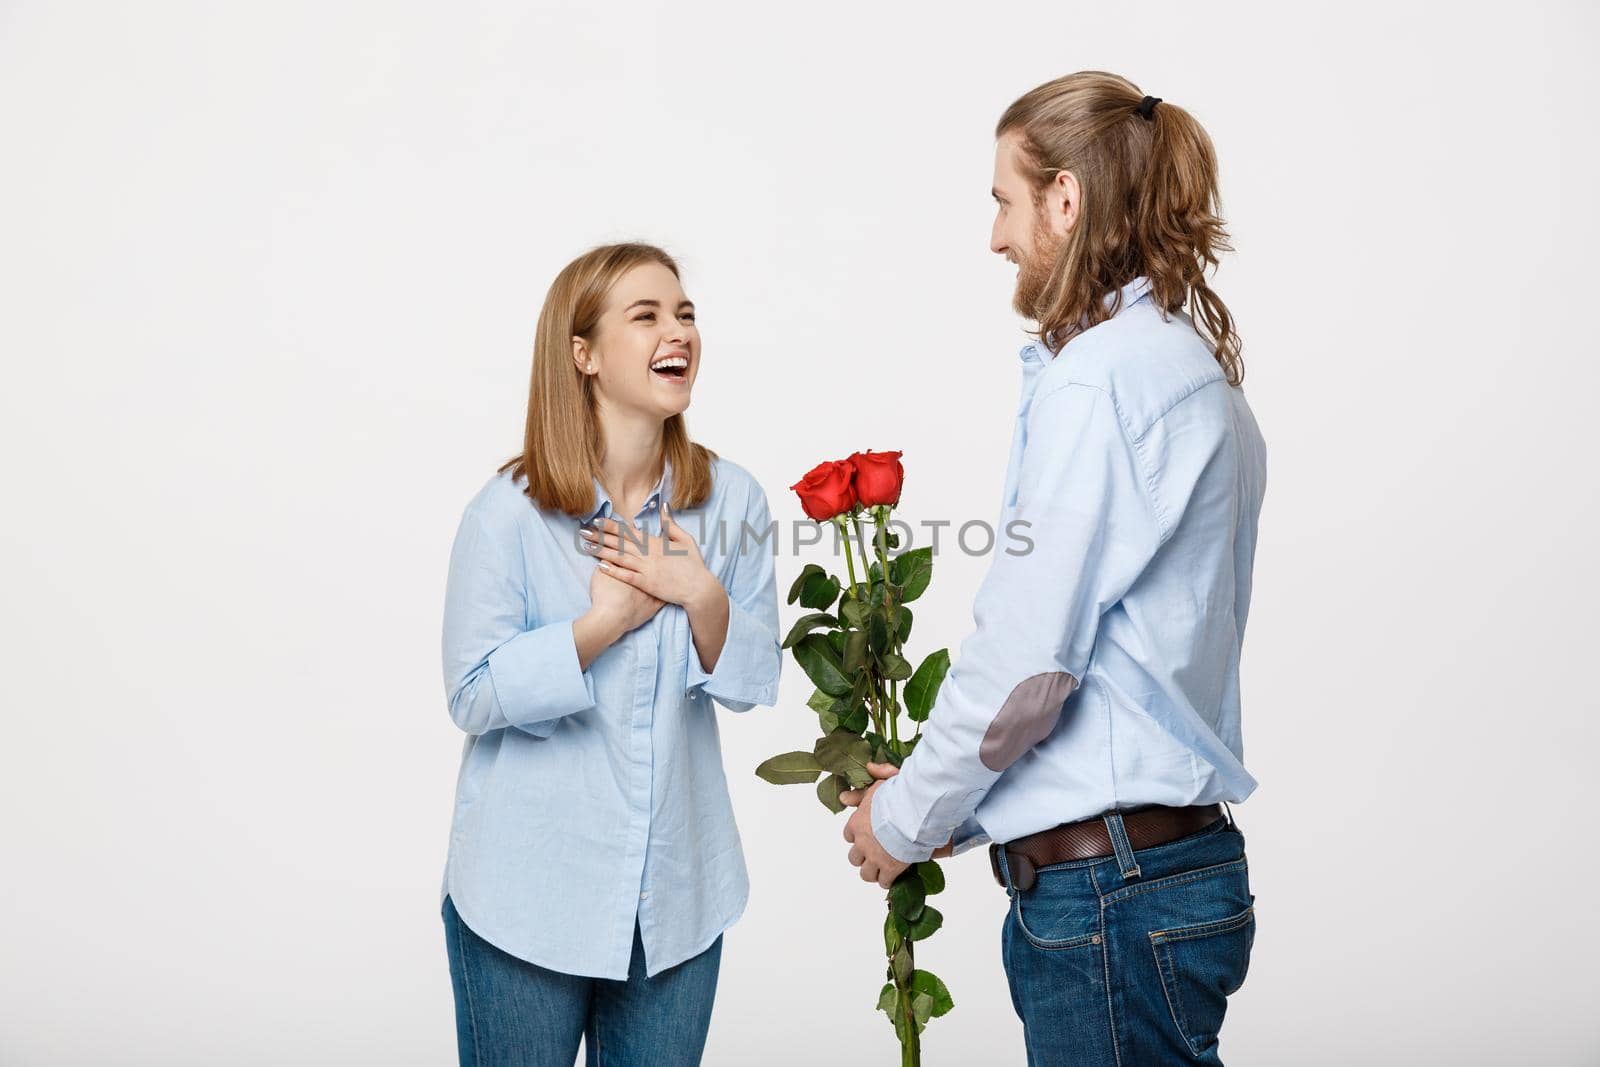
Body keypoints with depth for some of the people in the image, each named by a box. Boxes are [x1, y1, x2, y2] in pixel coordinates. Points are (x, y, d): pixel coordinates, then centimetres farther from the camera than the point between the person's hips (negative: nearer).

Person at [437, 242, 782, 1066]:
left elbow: (754, 683, 1)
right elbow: (473, 694, -12)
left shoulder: (730, 500, -3)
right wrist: (609, 619, -19)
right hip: (529, 896, -3)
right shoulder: (509, 512, -13)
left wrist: (702, 596, -17)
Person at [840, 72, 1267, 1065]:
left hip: (1113, 892, -9)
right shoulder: (1197, 369, 14)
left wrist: (909, 817, -2)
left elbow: (1029, 652, -18)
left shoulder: (1103, 371, -15)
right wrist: (947, 802, 14)